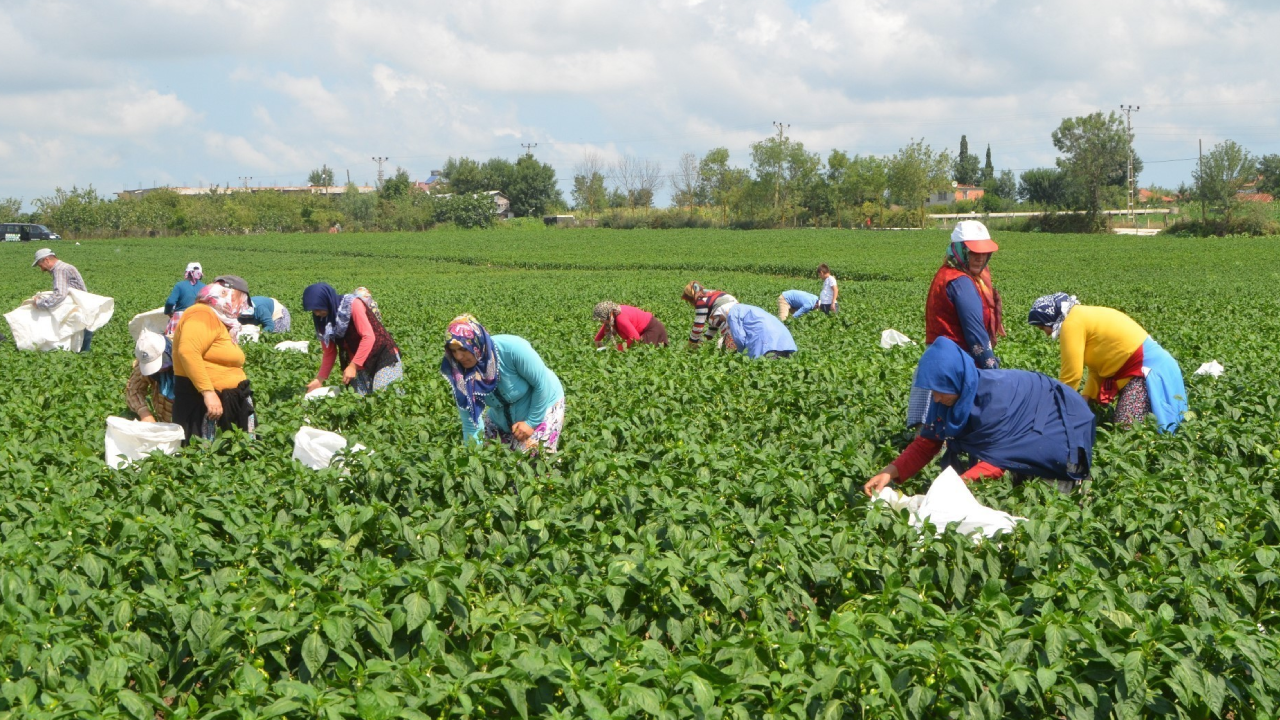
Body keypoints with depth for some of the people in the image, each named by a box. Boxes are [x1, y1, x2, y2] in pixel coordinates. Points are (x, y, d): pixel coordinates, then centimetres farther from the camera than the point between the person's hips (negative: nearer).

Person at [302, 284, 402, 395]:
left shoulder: (353, 305, -20)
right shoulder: (324, 320, -1)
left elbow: (369, 337, -24)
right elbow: (329, 352, 6)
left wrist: (353, 366, -26)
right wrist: (320, 379, -2)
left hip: (383, 355, -6)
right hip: (358, 364, 6)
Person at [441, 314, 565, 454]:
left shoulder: (511, 349, -34)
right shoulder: (463, 373, -20)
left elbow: (543, 383, -23)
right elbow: (470, 420, -15)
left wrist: (532, 422, -20)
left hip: (542, 405, -4)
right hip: (504, 416, 4)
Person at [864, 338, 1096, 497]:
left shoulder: (994, 395, -40)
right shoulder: (948, 393, -17)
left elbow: (997, 458, -38)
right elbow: (927, 442, -13)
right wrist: (890, 472, -28)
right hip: (1022, 433, 8)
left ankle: (1073, 474, 7)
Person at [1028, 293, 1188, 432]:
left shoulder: (1071, 323, -13)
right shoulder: (1084, 317, 16)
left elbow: (1071, 374, -12)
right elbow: (1097, 367, 15)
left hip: (1146, 367, -10)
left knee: (1126, 429, -15)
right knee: (1122, 425, 10)